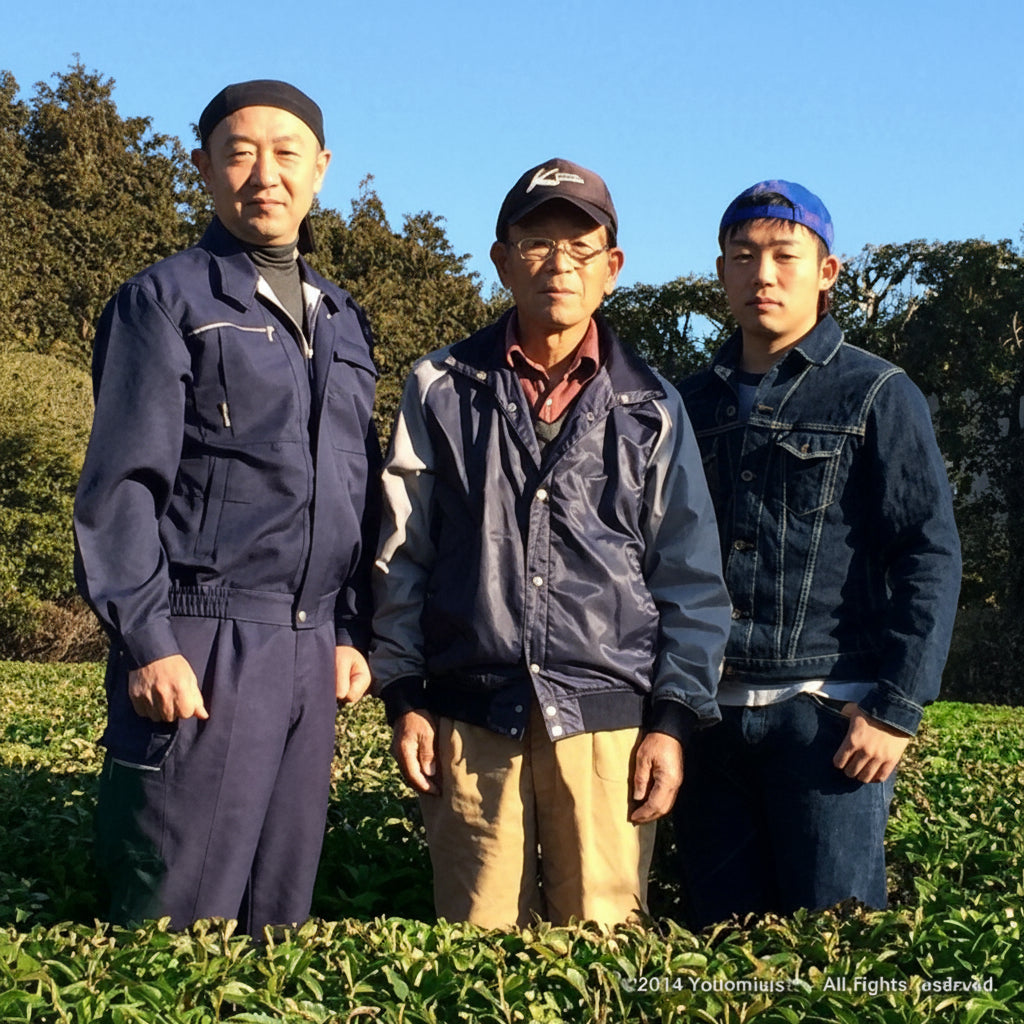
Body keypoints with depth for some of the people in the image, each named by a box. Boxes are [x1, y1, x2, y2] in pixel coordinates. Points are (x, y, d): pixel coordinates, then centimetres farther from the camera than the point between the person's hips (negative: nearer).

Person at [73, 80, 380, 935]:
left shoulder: (345, 324, 20)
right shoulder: (167, 299, 2)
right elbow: (120, 483, -5)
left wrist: (354, 632, 11)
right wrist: (147, 642, -13)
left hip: (312, 647, 6)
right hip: (203, 641, -5)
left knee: (277, 909, 9)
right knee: (179, 914, -5)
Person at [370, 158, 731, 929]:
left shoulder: (651, 406, 9)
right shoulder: (442, 389, 9)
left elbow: (688, 579, 7)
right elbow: (402, 553, 9)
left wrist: (673, 719, -1)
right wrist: (404, 696, 3)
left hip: (607, 715, 0)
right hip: (470, 713, 0)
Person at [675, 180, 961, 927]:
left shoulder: (877, 397, 1)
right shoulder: (693, 403, 14)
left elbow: (931, 558, -5)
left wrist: (897, 709, -12)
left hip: (830, 714, -4)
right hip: (709, 716, 5)